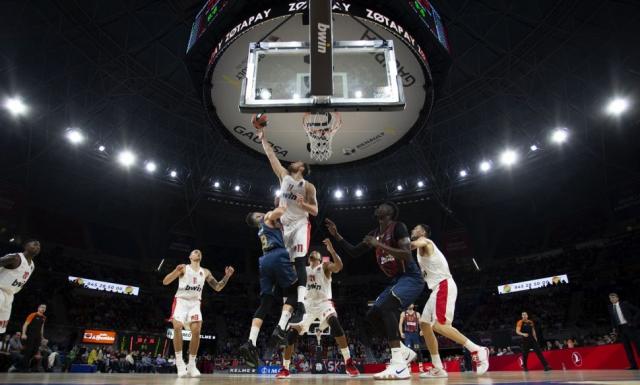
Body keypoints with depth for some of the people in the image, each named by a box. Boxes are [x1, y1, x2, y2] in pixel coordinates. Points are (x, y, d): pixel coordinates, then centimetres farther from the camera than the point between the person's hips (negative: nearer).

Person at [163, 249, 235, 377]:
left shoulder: (205, 272, 11)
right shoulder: (183, 268, -1)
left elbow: (217, 287, 14)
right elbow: (165, 282, -9)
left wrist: (227, 276, -2)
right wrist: (176, 271, -28)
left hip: (194, 303, 3)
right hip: (181, 301, -3)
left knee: (196, 331, -14)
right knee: (177, 327, -24)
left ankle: (191, 364, -2)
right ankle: (179, 362, -12)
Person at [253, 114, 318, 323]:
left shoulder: (308, 186, 0)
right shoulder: (284, 176, 13)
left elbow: (315, 211, -1)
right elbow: (272, 156, 16)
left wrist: (303, 204, -20)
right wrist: (263, 137, 17)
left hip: (300, 225, -5)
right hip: (284, 225, 5)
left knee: (299, 262, -18)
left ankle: (300, 304, -27)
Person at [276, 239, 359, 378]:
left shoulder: (325, 266, 2)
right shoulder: (303, 270, 16)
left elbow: (339, 266, -18)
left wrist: (331, 250, -30)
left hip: (324, 303, -4)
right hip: (308, 305, 5)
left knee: (335, 323, -33)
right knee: (292, 333, -7)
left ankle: (348, 363, -30)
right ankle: (285, 368, 7)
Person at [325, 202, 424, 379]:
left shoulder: (398, 227, -13)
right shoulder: (374, 234, 11)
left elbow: (407, 256, -25)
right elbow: (354, 252, 17)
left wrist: (379, 245, -27)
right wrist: (337, 235, 7)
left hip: (411, 278, -9)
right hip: (396, 280, 9)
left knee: (385, 307, -31)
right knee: (371, 316, 4)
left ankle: (399, 365, -31)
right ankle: (404, 352, 15)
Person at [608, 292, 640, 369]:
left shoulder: (625, 304, 1)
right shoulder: (610, 307, 11)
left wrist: (633, 321, -8)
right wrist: (614, 328, 5)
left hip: (630, 326, -4)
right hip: (620, 329, 4)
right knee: (627, 347, 4)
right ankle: (633, 366, 7)